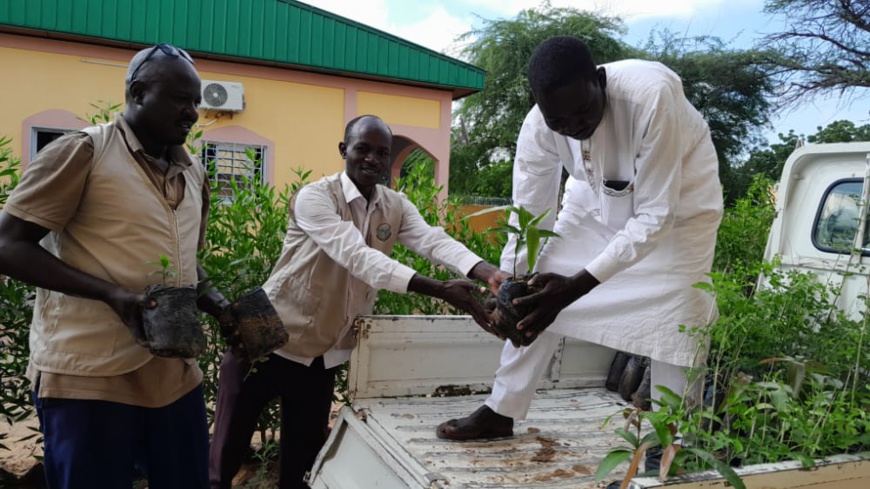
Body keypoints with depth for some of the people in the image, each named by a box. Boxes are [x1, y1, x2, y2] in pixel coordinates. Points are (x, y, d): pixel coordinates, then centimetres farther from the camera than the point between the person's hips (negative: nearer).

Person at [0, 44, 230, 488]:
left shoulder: (193, 172, 13)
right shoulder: (82, 152, -7)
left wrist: (220, 307, 2)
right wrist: (112, 294, -21)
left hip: (176, 375, 6)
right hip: (91, 376, -6)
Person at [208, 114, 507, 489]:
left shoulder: (396, 207, 1)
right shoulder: (314, 197, -17)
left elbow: (435, 241, -16)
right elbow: (356, 256, -31)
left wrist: (489, 273, -36)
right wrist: (440, 290, -41)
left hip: (324, 352, 5)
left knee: (303, 455, 14)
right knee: (229, 446, 4)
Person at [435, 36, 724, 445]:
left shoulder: (651, 96, -39)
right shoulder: (538, 127, -26)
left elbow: (655, 215, -37)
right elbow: (529, 217, -13)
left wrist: (577, 285, -43)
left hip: (678, 198, -3)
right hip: (597, 198, 4)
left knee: (676, 310, -15)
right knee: (541, 293, -1)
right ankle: (499, 411, 14)